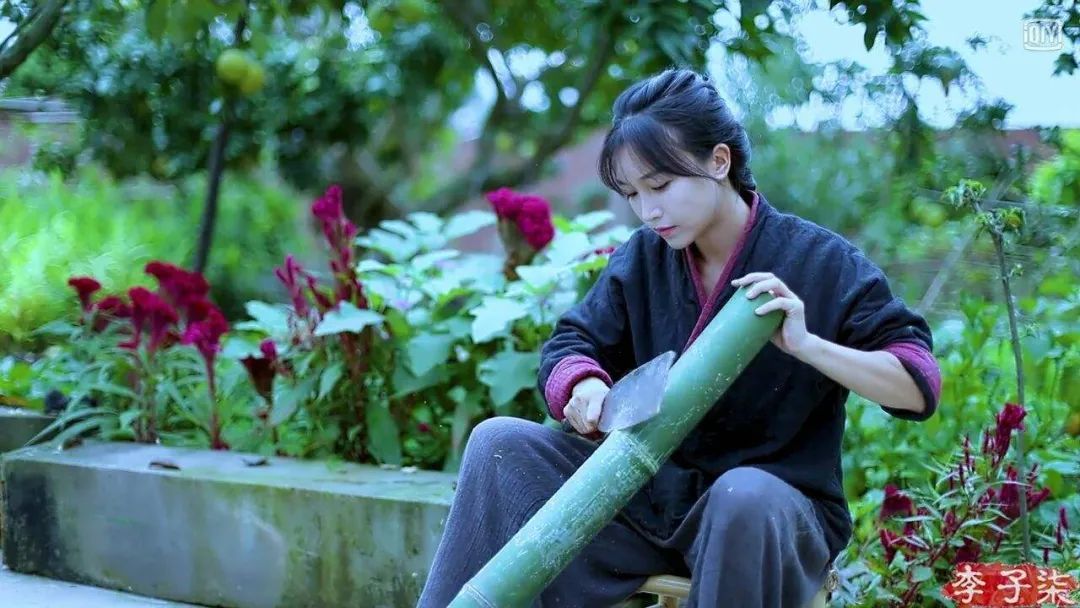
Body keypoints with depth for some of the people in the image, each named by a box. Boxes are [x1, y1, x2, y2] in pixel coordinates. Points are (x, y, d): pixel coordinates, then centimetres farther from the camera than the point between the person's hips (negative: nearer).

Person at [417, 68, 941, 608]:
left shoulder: (820, 262, -9)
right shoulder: (644, 257, 4)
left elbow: (921, 386, -12)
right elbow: (570, 345, 7)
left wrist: (806, 344, -26)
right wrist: (586, 386, -18)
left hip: (774, 507, -4)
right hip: (654, 496, 5)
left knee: (744, 495, -40)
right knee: (501, 444, -11)